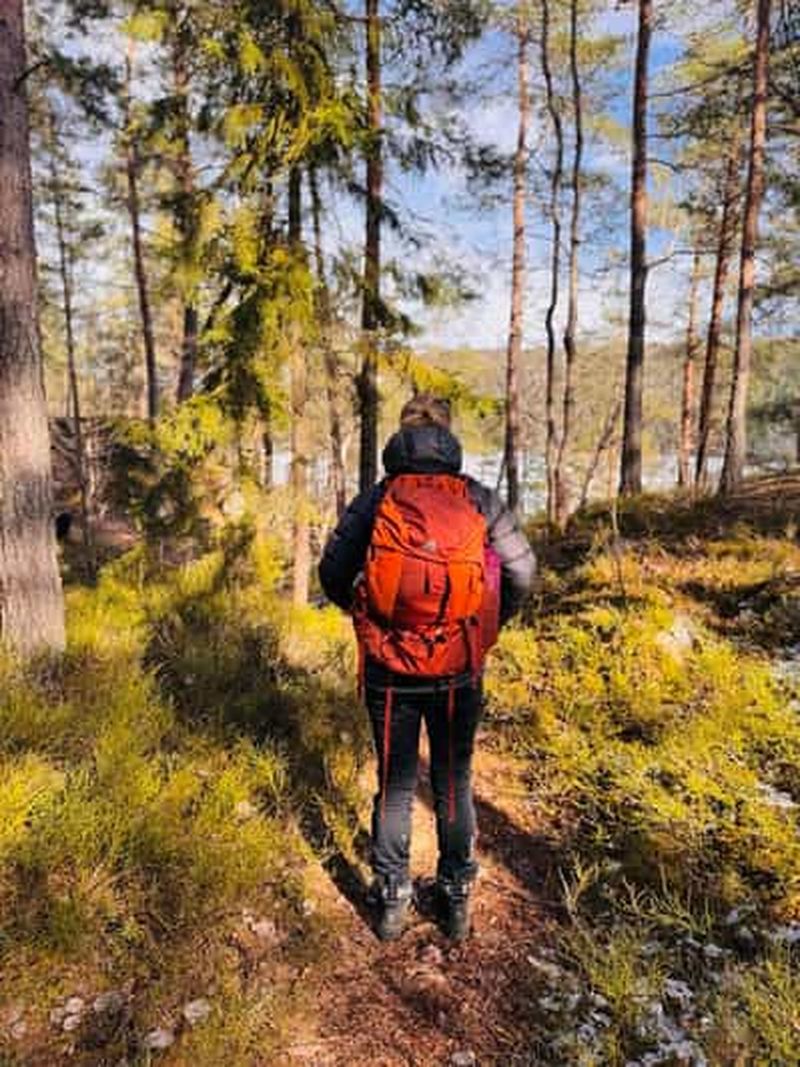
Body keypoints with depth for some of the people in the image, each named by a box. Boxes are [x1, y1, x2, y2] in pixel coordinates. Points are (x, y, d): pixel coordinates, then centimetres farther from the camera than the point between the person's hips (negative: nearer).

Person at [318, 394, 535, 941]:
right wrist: (491, 625, 13)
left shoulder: (375, 499, -4)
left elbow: (333, 574, -3)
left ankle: (392, 902, 28)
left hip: (389, 670, 0)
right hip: (458, 672, 0)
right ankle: (457, 900, 31)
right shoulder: (479, 499, -4)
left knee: (394, 785, 16)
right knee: (454, 785, 17)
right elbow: (522, 571, -1)